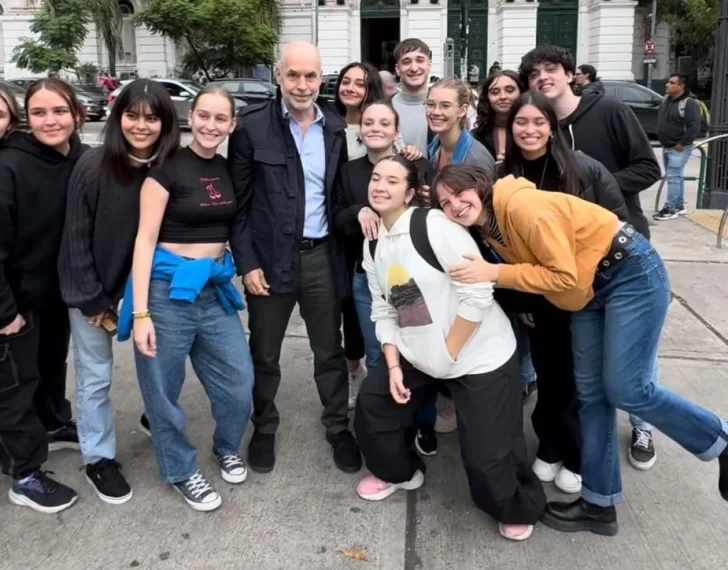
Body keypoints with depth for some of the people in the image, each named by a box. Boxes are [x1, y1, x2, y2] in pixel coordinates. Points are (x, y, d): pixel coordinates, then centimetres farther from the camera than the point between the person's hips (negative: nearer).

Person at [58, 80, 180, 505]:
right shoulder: (93, 166, -18)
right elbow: (77, 238, -12)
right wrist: (92, 299, -11)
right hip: (93, 289, -2)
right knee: (95, 377, 8)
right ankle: (99, 458, 25)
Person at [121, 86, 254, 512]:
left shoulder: (229, 170, 7)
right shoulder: (168, 168, -10)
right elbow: (145, 239, -13)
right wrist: (140, 312, -17)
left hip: (216, 287, 5)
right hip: (169, 287, -5)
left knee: (239, 380, 7)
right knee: (164, 389, 8)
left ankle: (227, 448, 35)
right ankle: (182, 471, 29)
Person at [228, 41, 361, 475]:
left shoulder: (335, 128, 4)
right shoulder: (253, 126, -7)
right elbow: (238, 201, -6)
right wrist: (247, 262, -10)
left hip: (322, 256, 3)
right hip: (270, 258, -2)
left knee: (330, 350, 14)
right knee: (265, 353, 13)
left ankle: (339, 426, 33)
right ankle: (264, 427, 34)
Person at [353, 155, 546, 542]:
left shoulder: (434, 226, -20)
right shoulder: (373, 244, 5)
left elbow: (478, 295, -22)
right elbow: (383, 310, 8)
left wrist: (447, 355, -15)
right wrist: (393, 364, -3)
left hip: (481, 357, -7)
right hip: (418, 356, 8)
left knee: (487, 454, -4)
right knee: (371, 404, 9)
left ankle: (519, 509, 28)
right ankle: (398, 471, 37)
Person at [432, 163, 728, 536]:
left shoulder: (523, 206, -25)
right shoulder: (488, 228, 2)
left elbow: (564, 276, -25)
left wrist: (495, 273, -26)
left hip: (633, 273, -8)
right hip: (589, 290, 9)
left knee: (624, 388, -11)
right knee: (591, 392, 8)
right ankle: (599, 503, 19)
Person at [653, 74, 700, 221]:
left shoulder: (689, 103, -16)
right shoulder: (665, 100, 8)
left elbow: (694, 127, -20)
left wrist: (681, 144, -19)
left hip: (679, 149, -8)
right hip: (666, 147, 8)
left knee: (673, 177, -9)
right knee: (677, 177, 15)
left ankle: (670, 209, -5)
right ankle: (679, 206, 24)